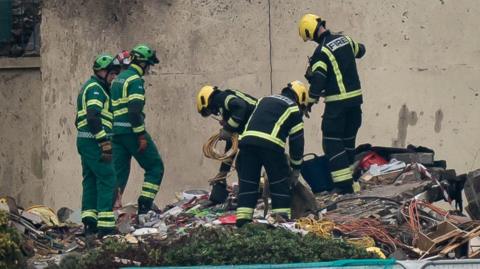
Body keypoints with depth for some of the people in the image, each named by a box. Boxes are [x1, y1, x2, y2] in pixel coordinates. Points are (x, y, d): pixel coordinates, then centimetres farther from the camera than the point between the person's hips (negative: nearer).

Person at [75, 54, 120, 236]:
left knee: (91, 180, 11)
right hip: (94, 141, -11)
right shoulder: (95, 88, -11)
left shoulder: (90, 87, 22)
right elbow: (93, 117, -23)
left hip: (84, 139, 11)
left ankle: (89, 223, 11)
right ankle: (105, 225, -14)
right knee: (107, 180, -10)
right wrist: (104, 143, -24)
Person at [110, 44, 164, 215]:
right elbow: (135, 109, -20)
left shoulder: (118, 79, 19)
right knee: (155, 166, 2)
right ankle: (145, 204, -7)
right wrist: (141, 135, -19)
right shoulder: (135, 80, -11)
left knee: (119, 172, 9)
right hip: (131, 131, -9)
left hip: (116, 131, 9)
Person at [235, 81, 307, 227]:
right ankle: (282, 216, 5)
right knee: (280, 182, 10)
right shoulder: (293, 108, 16)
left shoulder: (264, 100, 32)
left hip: (247, 139, 4)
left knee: (247, 181, 11)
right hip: (271, 145, -4)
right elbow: (297, 141, 16)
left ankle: (243, 217, 5)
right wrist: (296, 170, 23)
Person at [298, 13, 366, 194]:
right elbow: (360, 51, 27)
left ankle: (344, 184, -8)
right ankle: (349, 177, 20)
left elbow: (317, 81, -18)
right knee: (348, 140, 16)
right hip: (356, 98, 8)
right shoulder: (345, 39, 5)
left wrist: (309, 103, -6)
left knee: (333, 143, -2)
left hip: (337, 103, -8)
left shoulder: (322, 52, -17)